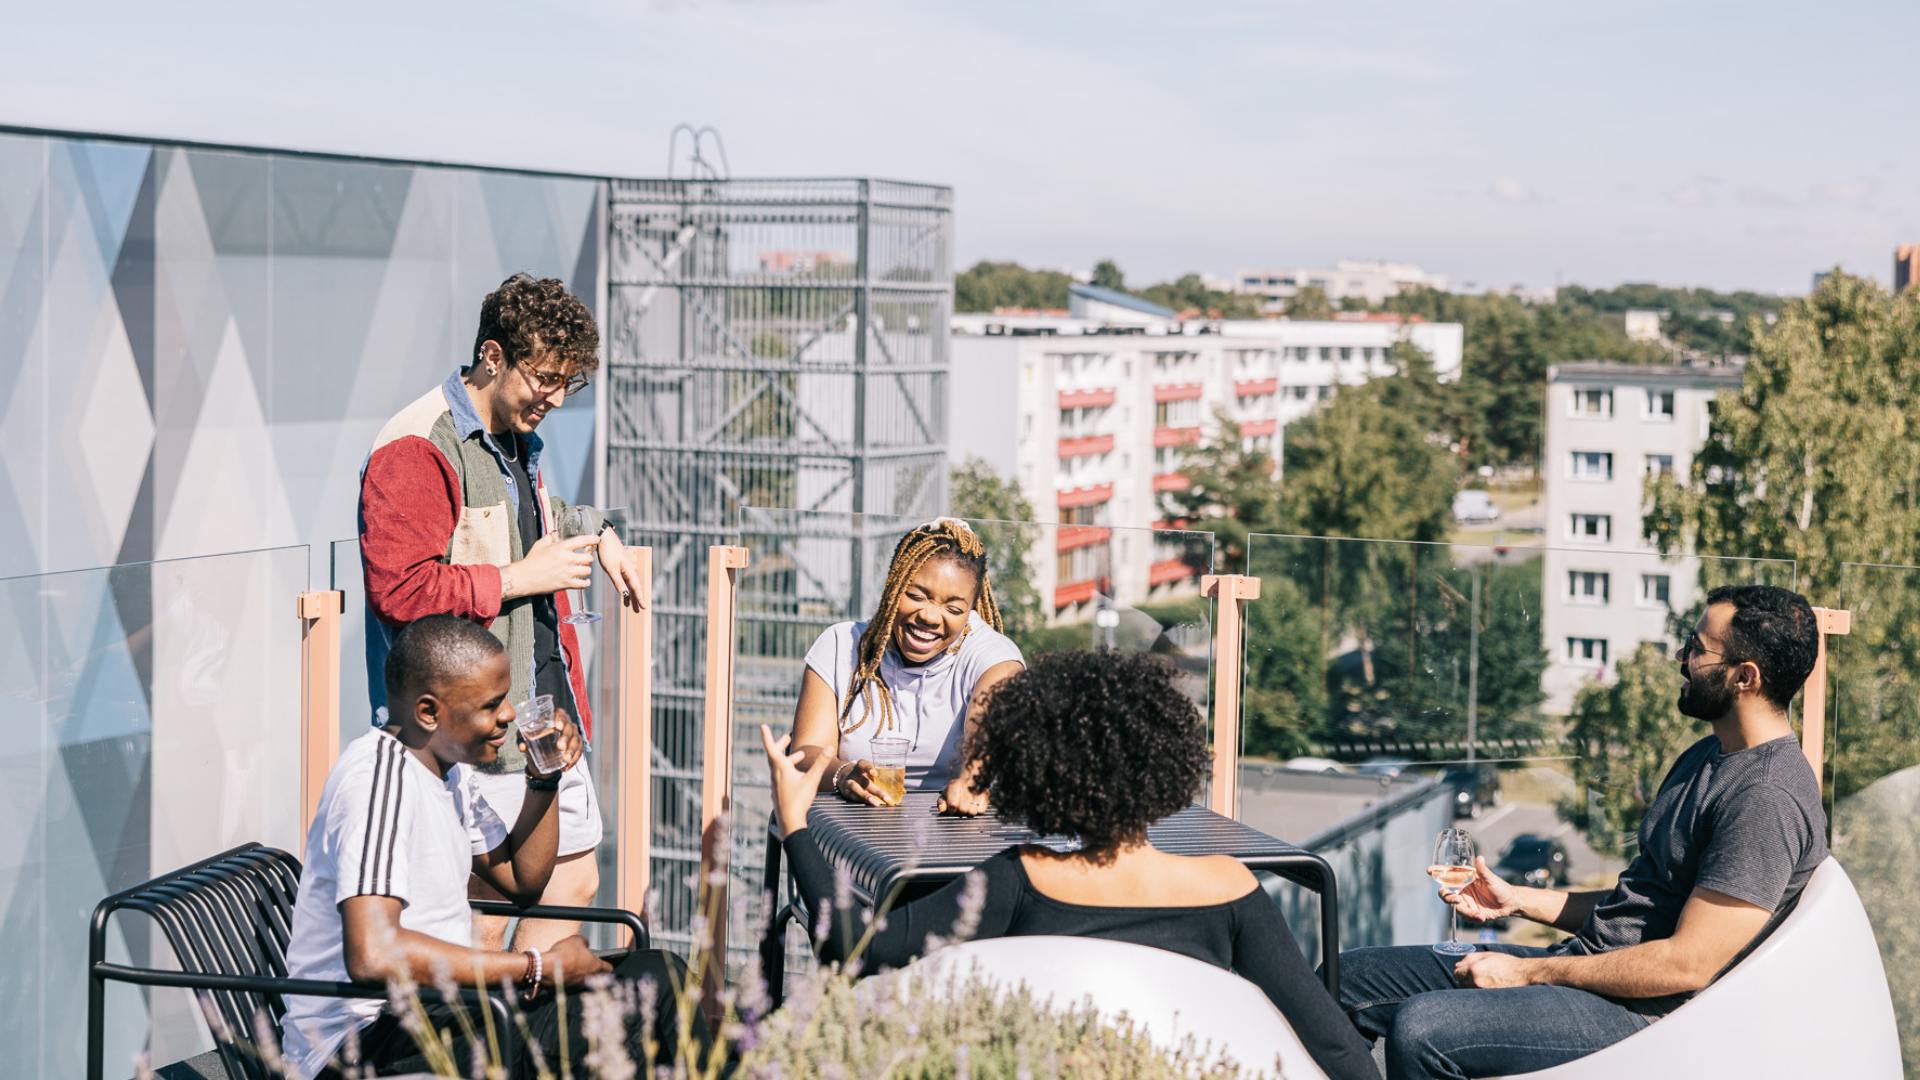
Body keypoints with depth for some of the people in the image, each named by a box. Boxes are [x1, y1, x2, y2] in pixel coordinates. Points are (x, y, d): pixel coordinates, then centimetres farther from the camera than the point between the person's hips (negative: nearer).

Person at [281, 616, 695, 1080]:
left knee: (656, 974, 0)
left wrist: (545, 779, 7)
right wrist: (541, 969, -24)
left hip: (438, 1013, 10)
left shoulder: (447, 768, 13)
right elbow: (372, 955, -32)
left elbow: (523, 881, 26)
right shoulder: (380, 775, -19)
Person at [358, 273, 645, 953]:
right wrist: (519, 578, -17)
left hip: (547, 714, 10)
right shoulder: (416, 450, -15)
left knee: (575, 880, 13)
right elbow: (397, 589, -24)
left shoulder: (516, 440, 17)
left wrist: (594, 534, 21)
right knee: (483, 915, -6)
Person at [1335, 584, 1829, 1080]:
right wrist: (1518, 900, 12)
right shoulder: (1708, 756, 16)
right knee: (1349, 976, 3)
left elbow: (1687, 965, -21)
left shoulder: (1769, 797, -17)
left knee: (1420, 1028, -29)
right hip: (1587, 964, 10)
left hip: (1641, 1012, -10)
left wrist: (1529, 972, -14)